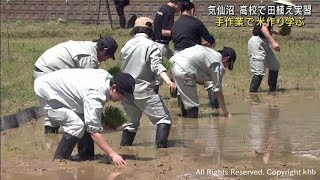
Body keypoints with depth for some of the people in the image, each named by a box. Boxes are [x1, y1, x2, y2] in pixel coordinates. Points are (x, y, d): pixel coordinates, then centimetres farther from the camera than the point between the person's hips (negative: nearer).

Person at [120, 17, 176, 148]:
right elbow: (157, 65, -20)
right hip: (143, 90, -6)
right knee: (164, 118, -1)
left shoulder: (127, 45, 11)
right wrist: (167, 80, -31)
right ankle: (162, 145, -19)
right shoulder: (151, 45, -5)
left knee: (132, 121, 22)